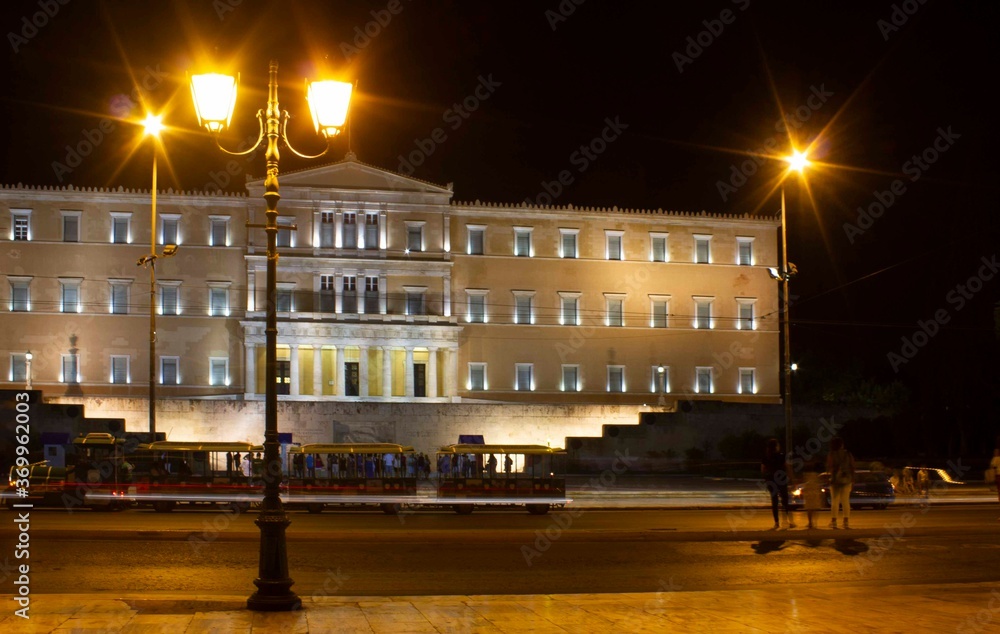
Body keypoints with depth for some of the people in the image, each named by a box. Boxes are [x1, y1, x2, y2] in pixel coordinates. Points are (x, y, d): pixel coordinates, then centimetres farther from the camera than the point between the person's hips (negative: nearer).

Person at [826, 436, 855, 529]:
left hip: (835, 480, -2)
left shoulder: (831, 455, -6)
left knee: (835, 501, 3)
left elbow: (828, 468, -9)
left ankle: (834, 521, -1)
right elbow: (852, 467, 0)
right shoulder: (848, 454, 2)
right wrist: (852, 479, 6)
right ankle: (846, 522, 1)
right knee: (846, 501, 6)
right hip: (846, 479, 2)